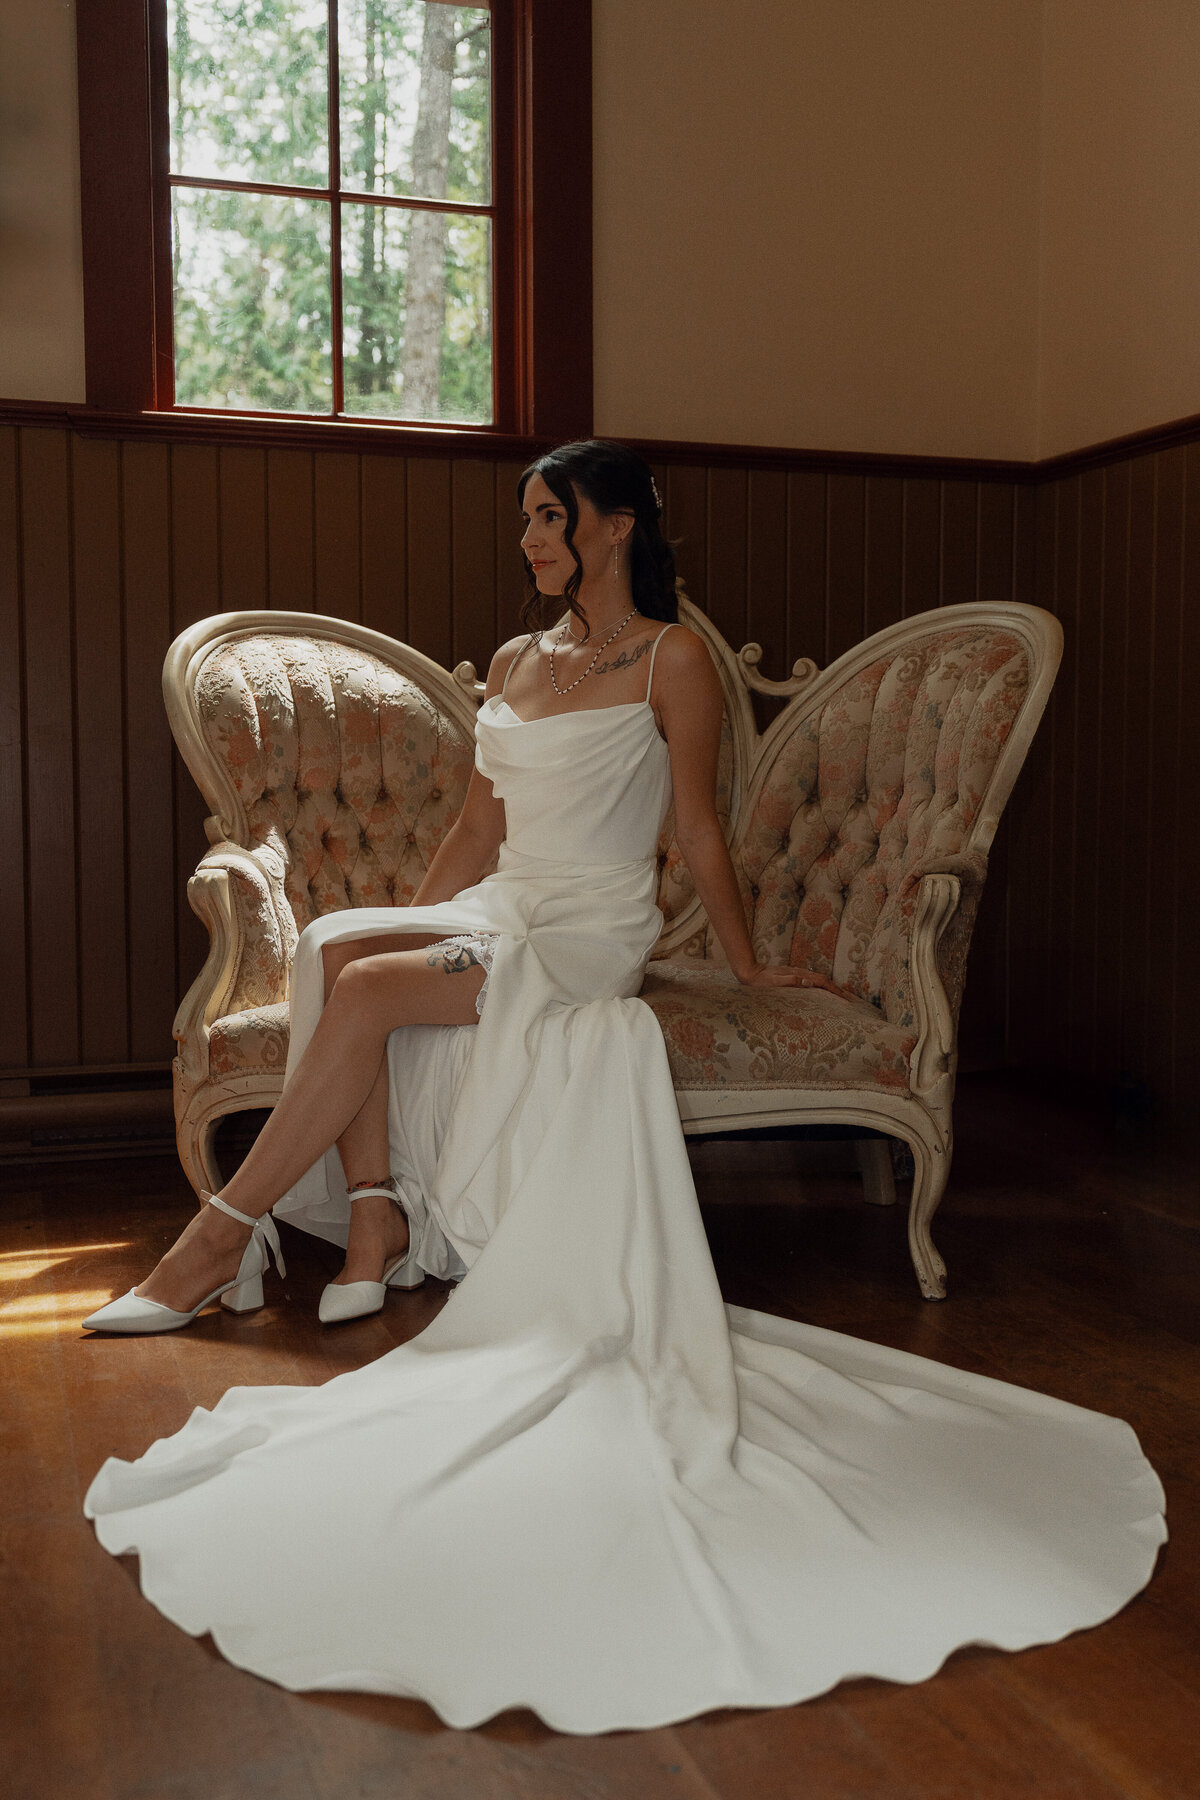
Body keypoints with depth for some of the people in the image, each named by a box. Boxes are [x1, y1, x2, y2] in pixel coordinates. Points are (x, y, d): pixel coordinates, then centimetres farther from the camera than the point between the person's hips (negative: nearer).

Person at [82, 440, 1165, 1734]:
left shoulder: (672, 660, 0)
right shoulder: (514, 662, 18)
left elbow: (698, 830, 3)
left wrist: (748, 965, 6)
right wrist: (402, 928, 15)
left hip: (588, 942, -6)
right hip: (496, 916, 6)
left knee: (368, 991, -26)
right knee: (337, 946, -24)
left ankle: (226, 1231, -15)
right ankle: (376, 1219, -22)